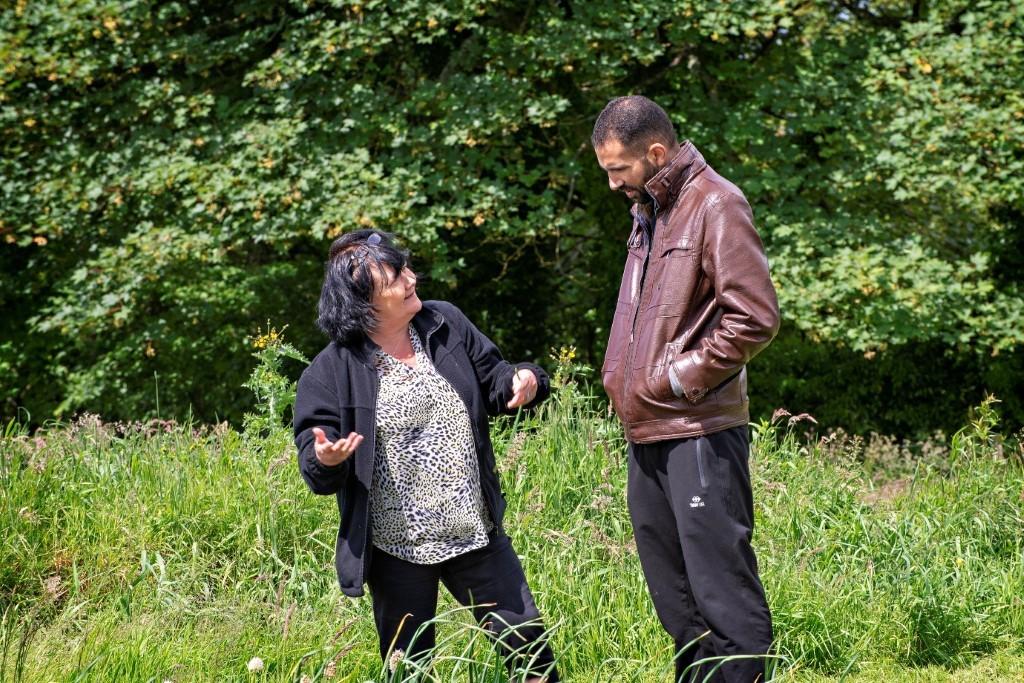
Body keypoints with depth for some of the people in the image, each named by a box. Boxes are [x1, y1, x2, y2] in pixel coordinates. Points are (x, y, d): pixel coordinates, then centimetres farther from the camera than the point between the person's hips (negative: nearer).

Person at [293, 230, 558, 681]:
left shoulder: (446, 324, 1)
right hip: (397, 549, -3)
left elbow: (492, 380, 12)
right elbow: (313, 455, -9)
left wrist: (522, 381, -11)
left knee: (526, 642, 8)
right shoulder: (334, 370, -11)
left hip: (475, 531, 3)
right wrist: (324, 459, -33)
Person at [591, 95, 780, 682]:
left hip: (699, 431, -9)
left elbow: (756, 318, -18)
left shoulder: (716, 206, -12)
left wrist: (681, 376, -13)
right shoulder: (649, 211, 16)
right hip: (649, 434, 9)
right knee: (672, 591, 14)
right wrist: (628, 382, 13)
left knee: (721, 587, -8)